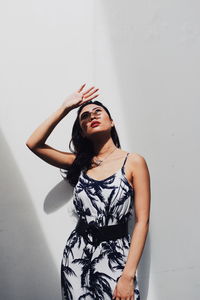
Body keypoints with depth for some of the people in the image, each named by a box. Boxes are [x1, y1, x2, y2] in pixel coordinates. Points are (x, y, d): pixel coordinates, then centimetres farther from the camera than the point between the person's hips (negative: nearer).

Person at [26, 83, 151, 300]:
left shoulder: (134, 162, -6)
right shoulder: (80, 163, 7)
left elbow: (142, 221, -9)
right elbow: (34, 143, 1)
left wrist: (128, 275, -16)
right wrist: (65, 108, -2)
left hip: (115, 255, -3)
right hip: (77, 252, 4)